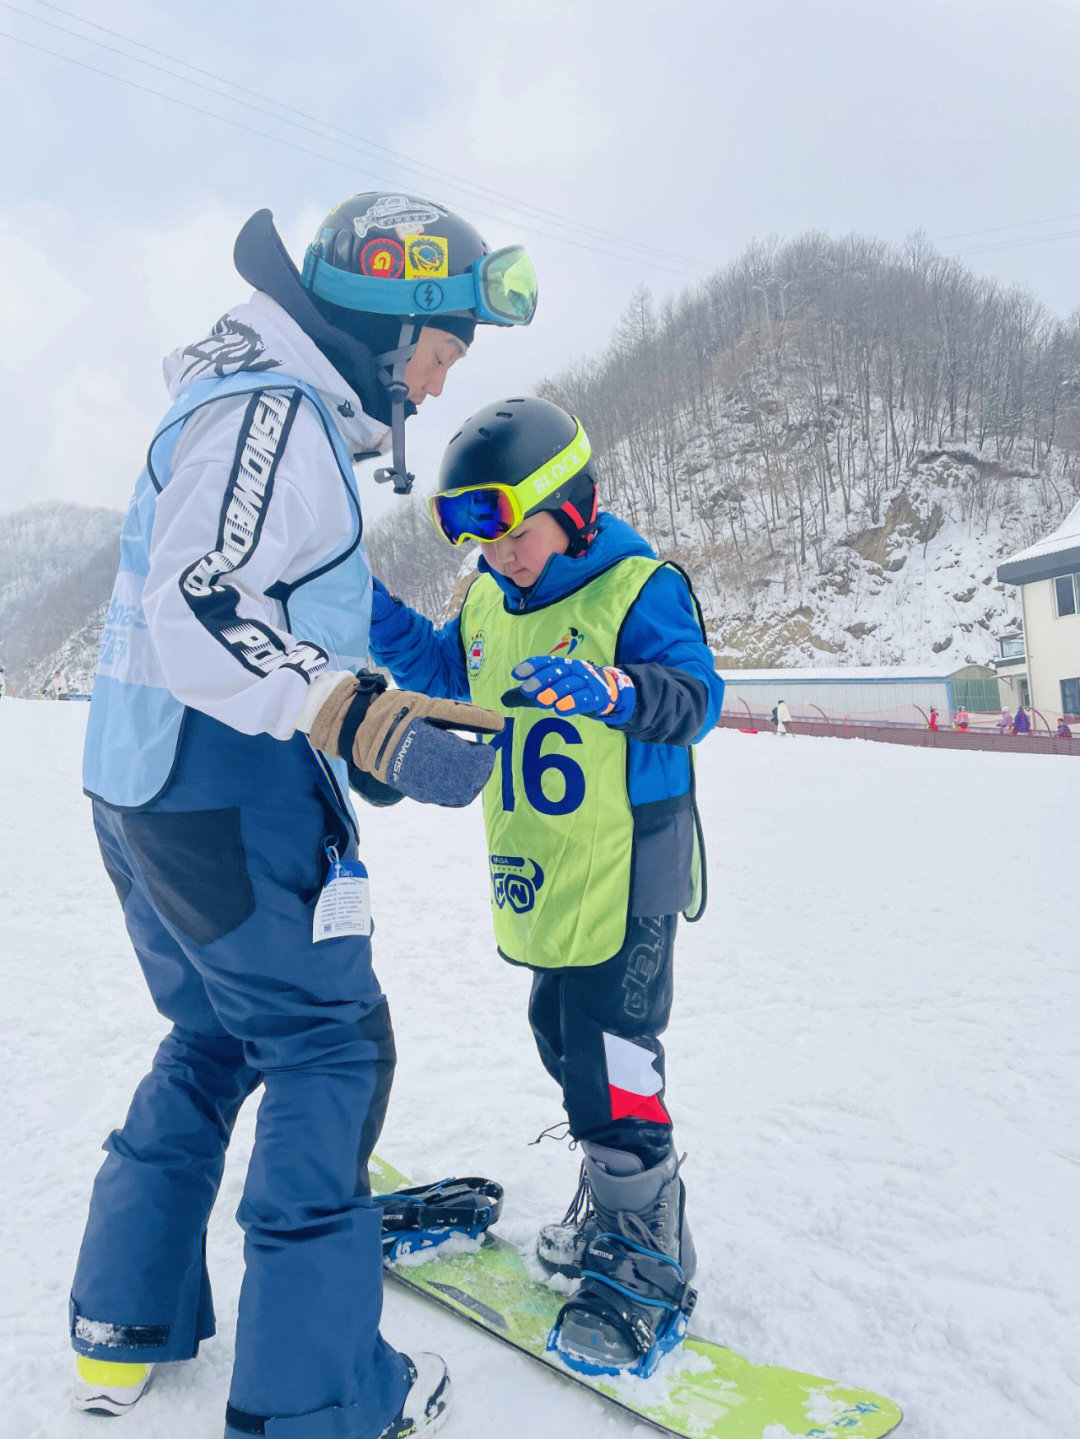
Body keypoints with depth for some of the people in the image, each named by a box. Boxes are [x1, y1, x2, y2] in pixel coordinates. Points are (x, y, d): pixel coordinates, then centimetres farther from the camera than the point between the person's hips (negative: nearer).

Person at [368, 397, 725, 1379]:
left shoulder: (638, 588, -14)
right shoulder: (489, 601, 7)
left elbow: (696, 697, -22)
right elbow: (444, 670, 19)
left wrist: (611, 689, -41)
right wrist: (370, 608, 6)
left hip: (625, 867, -8)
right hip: (537, 874, 8)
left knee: (609, 1060, -4)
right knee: (564, 1039, 19)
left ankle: (645, 1259, 16)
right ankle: (615, 1195, 40)